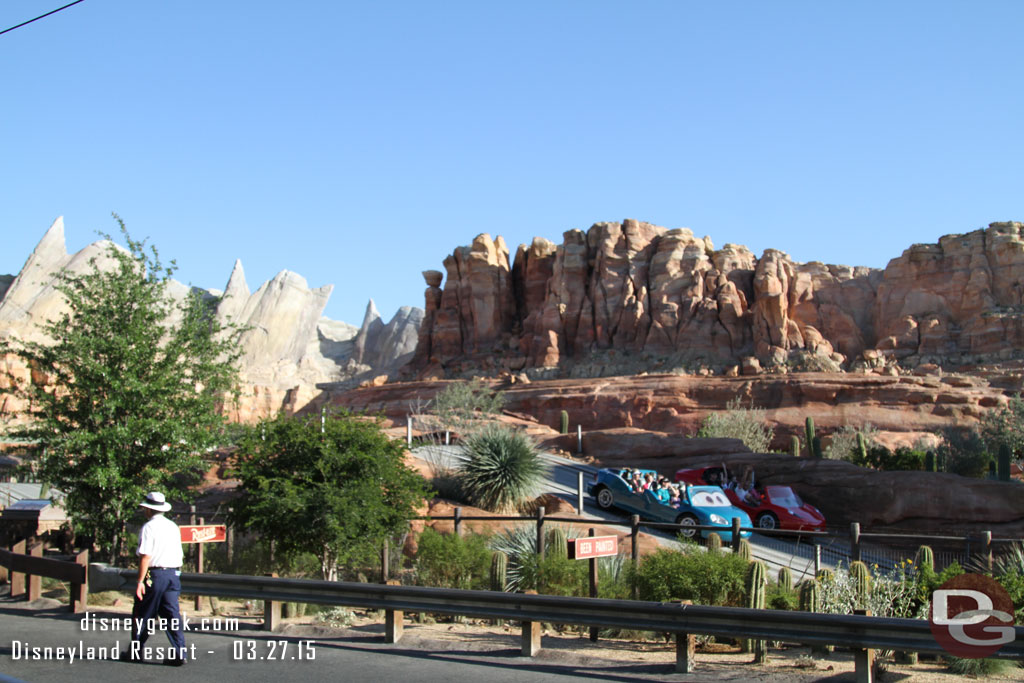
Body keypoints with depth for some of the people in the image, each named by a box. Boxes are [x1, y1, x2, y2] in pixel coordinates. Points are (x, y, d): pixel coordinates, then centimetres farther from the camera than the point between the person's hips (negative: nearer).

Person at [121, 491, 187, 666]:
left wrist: (140, 581, -16)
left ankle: (135, 653, 17)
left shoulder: (149, 527, -9)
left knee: (142, 615, 8)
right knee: (172, 614, 5)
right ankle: (179, 653, -2)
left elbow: (145, 556, -16)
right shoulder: (173, 527, 12)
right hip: (173, 575, 6)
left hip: (154, 575, -6)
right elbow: (179, 555, 15)